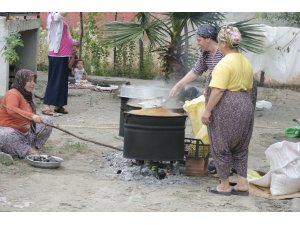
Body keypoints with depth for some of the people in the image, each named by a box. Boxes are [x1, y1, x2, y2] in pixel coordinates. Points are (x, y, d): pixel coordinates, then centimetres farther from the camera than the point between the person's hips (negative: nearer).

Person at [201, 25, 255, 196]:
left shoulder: (225, 63, -16)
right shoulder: (246, 62, 10)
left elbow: (218, 90, -21)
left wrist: (207, 111, -16)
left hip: (226, 107, -8)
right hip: (245, 106, 8)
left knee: (221, 147, 3)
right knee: (240, 147, 15)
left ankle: (224, 186, 9)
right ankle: (243, 184, 12)